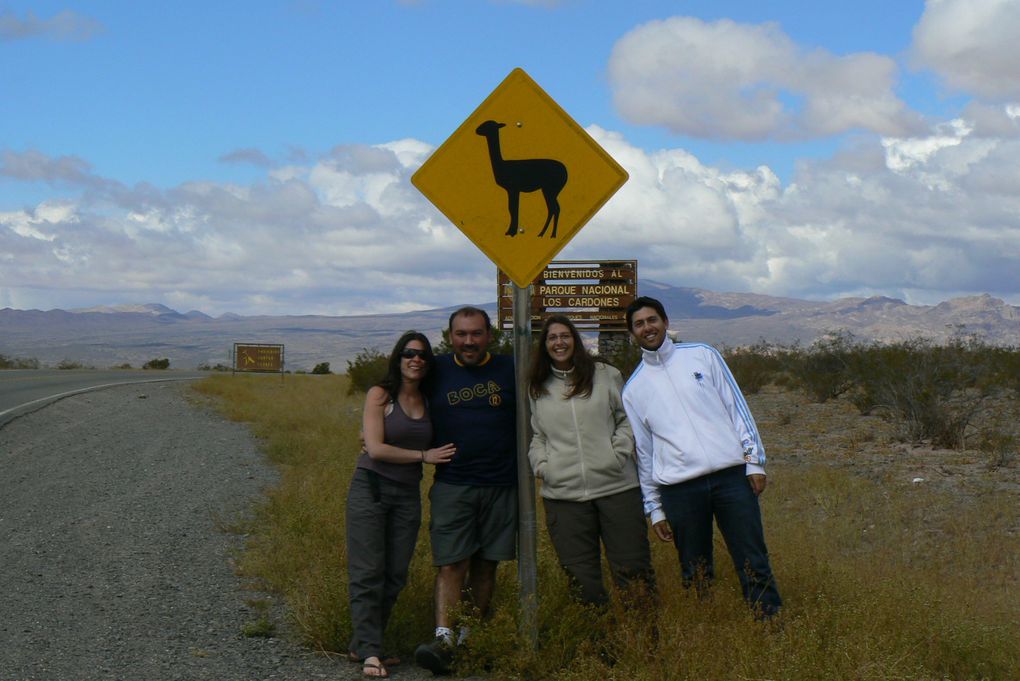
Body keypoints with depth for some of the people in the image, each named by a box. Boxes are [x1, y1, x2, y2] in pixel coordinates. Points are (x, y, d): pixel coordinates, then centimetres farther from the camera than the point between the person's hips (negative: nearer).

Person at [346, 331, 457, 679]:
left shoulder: (429, 402, 10)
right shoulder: (380, 395, -5)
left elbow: (438, 447, 21)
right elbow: (376, 449, -13)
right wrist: (424, 456, -11)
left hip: (407, 494, 5)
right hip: (370, 488, -5)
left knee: (395, 575, 4)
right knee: (368, 573, -6)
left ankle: (361, 645, 14)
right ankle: (370, 653, -4)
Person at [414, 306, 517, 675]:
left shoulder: (509, 370, 4)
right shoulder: (437, 370, 5)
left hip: (501, 485, 1)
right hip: (451, 485, -1)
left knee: (486, 565, 6)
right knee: (450, 564, -9)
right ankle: (443, 639, -15)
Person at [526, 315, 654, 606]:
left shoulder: (605, 375, 7)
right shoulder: (537, 389, 13)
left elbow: (627, 419, 10)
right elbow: (535, 435, 20)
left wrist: (618, 453, -4)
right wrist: (541, 465, 3)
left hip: (616, 484, -2)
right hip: (562, 493, 2)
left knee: (631, 568, -2)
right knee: (581, 576, 3)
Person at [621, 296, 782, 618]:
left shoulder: (702, 355, 10)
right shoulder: (633, 389, 12)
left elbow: (736, 407, 8)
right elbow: (642, 450, 13)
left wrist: (755, 461, 0)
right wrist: (654, 508, 10)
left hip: (731, 474, -1)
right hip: (679, 487, 1)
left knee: (754, 564, -4)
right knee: (695, 575, 5)